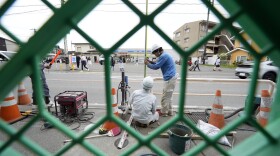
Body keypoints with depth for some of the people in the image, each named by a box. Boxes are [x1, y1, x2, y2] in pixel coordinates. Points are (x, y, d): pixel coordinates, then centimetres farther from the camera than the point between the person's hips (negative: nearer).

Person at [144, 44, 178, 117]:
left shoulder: (163, 56, -16)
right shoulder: (164, 55, 17)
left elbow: (156, 67, -15)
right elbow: (158, 64, 21)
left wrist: (147, 64, -1)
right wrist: (150, 61, 10)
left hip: (170, 78, -11)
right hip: (171, 77, 11)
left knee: (165, 97, 1)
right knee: (168, 96, 17)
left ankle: (164, 112, 15)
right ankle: (169, 111, 28)